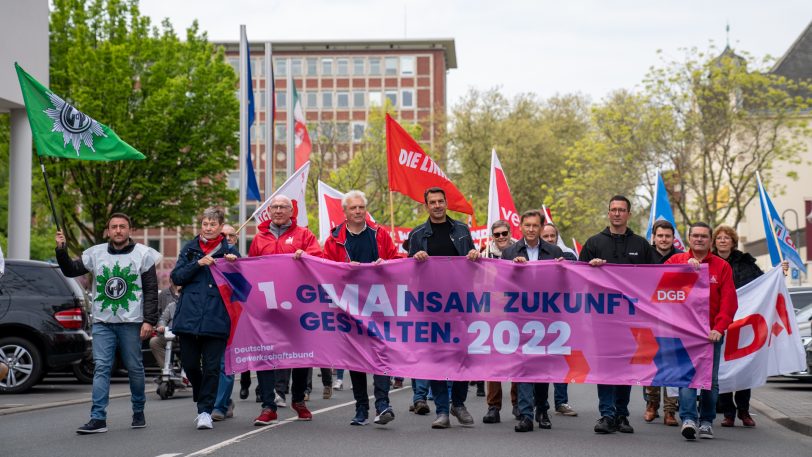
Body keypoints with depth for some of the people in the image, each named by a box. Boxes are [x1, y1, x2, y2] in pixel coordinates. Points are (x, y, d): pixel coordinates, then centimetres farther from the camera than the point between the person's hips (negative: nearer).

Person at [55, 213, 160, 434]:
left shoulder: (142, 254, 1)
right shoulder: (96, 253, 7)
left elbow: (151, 290, 0)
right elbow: (70, 270, 13)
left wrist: (149, 320, -7)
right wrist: (61, 249, -4)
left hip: (131, 323, -2)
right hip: (102, 322, 2)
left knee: (135, 368, 6)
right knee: (101, 368, -5)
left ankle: (138, 412, 23)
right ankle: (98, 418, -8)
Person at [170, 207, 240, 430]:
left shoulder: (229, 251, 8)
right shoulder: (190, 249, 13)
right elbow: (176, 277, 5)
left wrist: (234, 264, -11)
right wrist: (198, 264, -8)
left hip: (216, 318, -2)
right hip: (189, 316, 2)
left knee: (211, 367, -4)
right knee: (189, 364, 5)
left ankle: (205, 411, 6)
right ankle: (204, 402, 28)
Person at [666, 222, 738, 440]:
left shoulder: (722, 266, 7)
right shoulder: (676, 261, 9)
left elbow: (729, 301, 0)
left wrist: (719, 328, -12)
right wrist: (686, 267, -17)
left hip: (711, 333, 1)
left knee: (710, 379, 5)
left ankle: (707, 421, 14)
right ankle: (688, 419, -18)